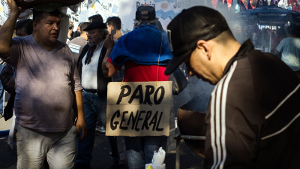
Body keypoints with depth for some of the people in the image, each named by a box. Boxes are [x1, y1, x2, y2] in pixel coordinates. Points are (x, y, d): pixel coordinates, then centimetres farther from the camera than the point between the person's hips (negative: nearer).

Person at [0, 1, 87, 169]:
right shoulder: (22, 47, -3)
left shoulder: (65, 50, 10)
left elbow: (76, 86, 14)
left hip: (66, 131, 3)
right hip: (31, 133, -3)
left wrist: (80, 117, 10)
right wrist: (14, 13, -18)